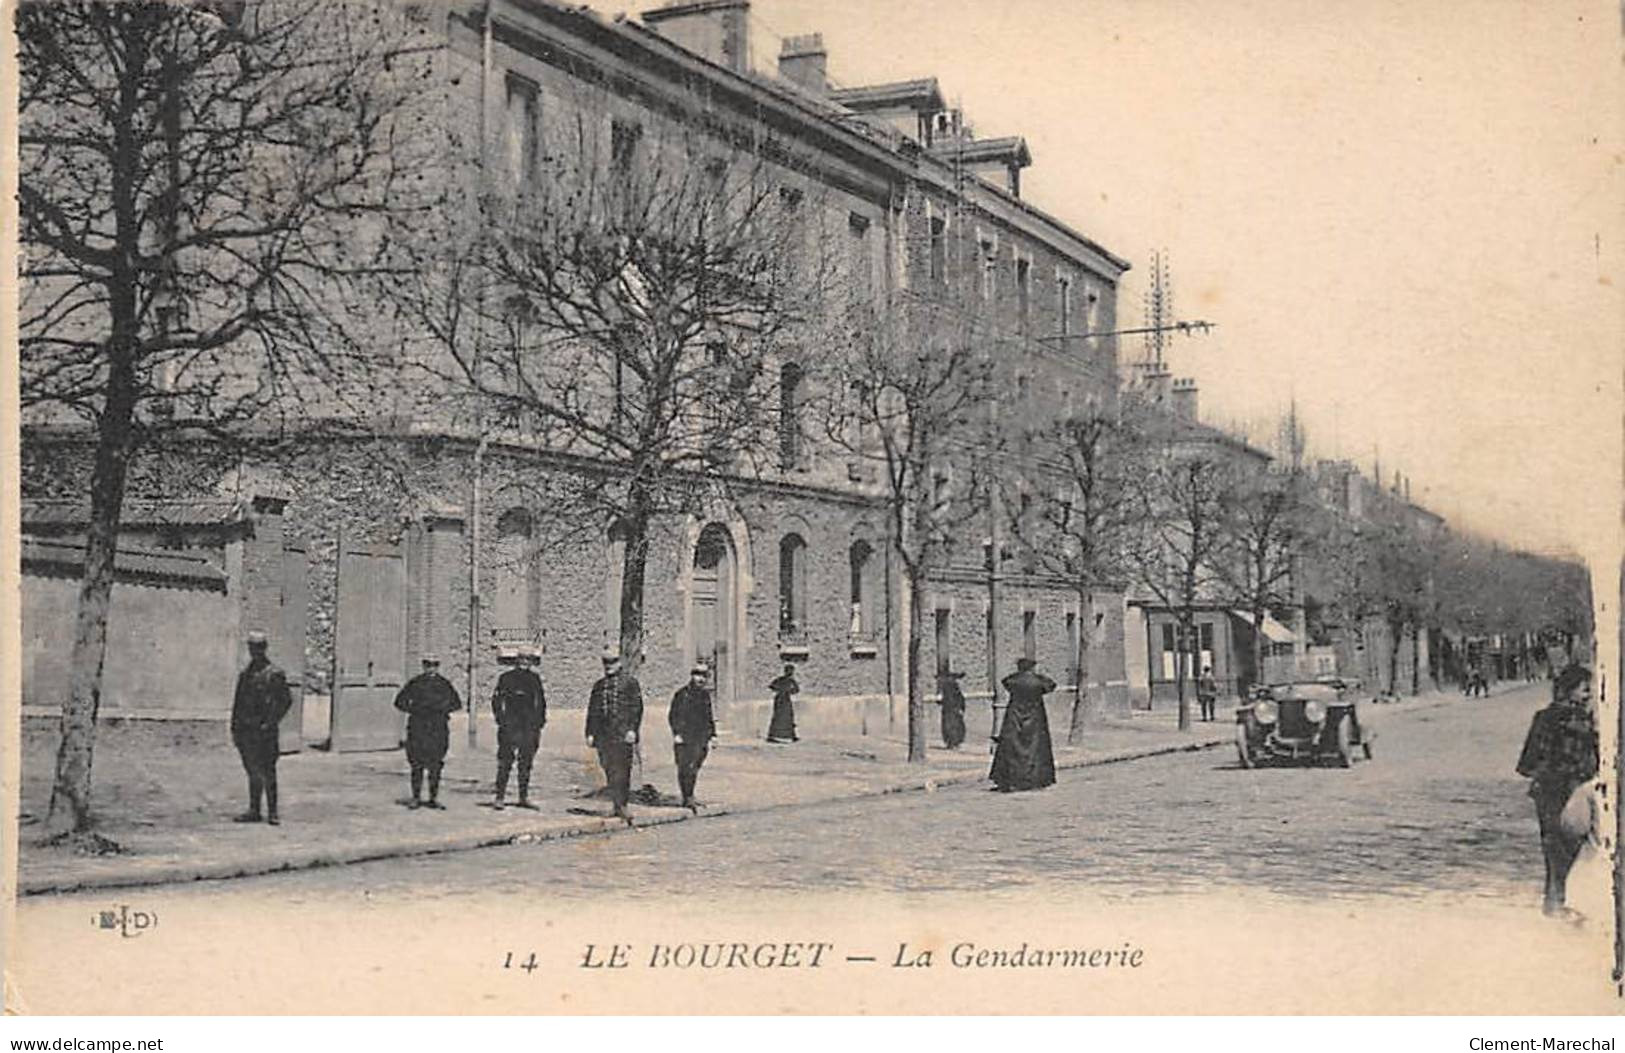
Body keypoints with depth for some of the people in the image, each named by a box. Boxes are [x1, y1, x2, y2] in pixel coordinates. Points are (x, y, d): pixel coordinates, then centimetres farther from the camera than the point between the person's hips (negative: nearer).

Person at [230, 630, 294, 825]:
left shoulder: (274, 674, -6)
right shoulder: (245, 673, 13)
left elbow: (286, 700, -8)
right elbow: (237, 702, 17)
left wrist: (272, 722, -13)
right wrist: (235, 728, 12)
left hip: (264, 731, -6)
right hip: (245, 729, 6)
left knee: (267, 772, -5)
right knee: (252, 772, 11)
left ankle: (272, 813, -1)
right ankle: (254, 811, 16)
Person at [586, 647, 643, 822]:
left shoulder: (630, 683, 5)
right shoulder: (599, 685, 18)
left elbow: (636, 708, -1)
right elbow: (592, 710, 18)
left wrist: (632, 730, -11)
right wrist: (590, 733, 10)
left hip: (623, 735, -4)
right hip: (603, 736, 4)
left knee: (622, 772, -10)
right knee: (609, 772, 3)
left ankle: (620, 805, -11)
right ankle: (618, 806, 7)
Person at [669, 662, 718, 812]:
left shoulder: (705, 694, 14)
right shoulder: (682, 693, -2)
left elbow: (709, 717, 21)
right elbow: (672, 715, -3)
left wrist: (710, 737, 17)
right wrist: (676, 733, -12)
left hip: (700, 739, 5)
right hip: (684, 738, -5)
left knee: (694, 769, 6)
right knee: (684, 769, -8)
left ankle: (689, 798, 13)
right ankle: (687, 799, -7)